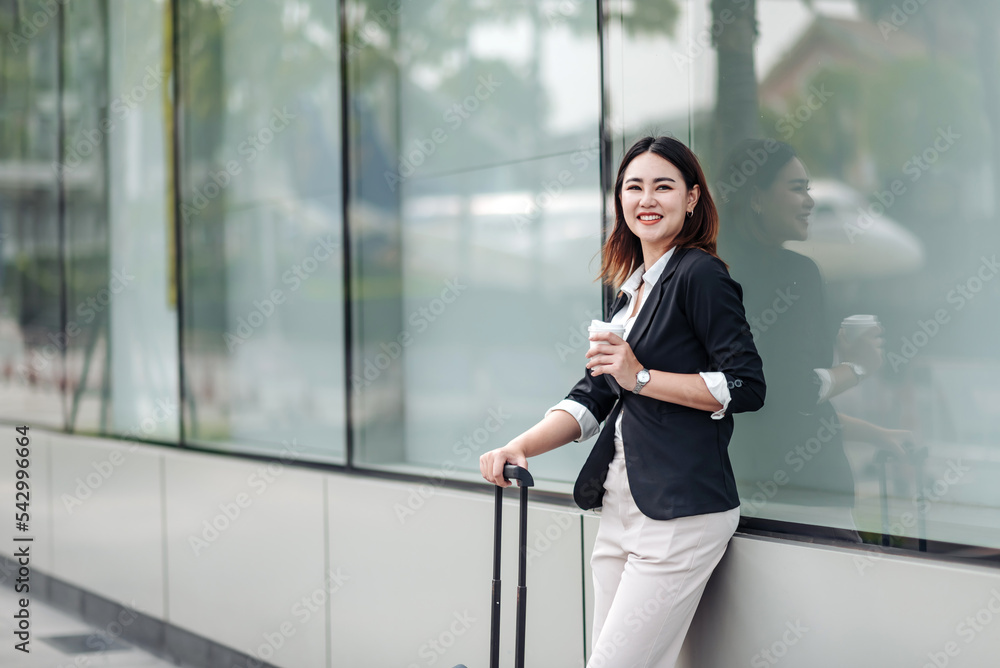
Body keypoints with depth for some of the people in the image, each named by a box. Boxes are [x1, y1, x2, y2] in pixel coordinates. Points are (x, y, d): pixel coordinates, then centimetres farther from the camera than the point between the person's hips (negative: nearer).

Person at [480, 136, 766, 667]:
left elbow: (747, 387, -13)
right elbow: (593, 397, 17)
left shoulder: (700, 275, -7)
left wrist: (641, 377, -15)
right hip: (621, 509, 9)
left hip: (680, 514, -9)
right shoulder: (632, 291, 19)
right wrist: (519, 447, 3)